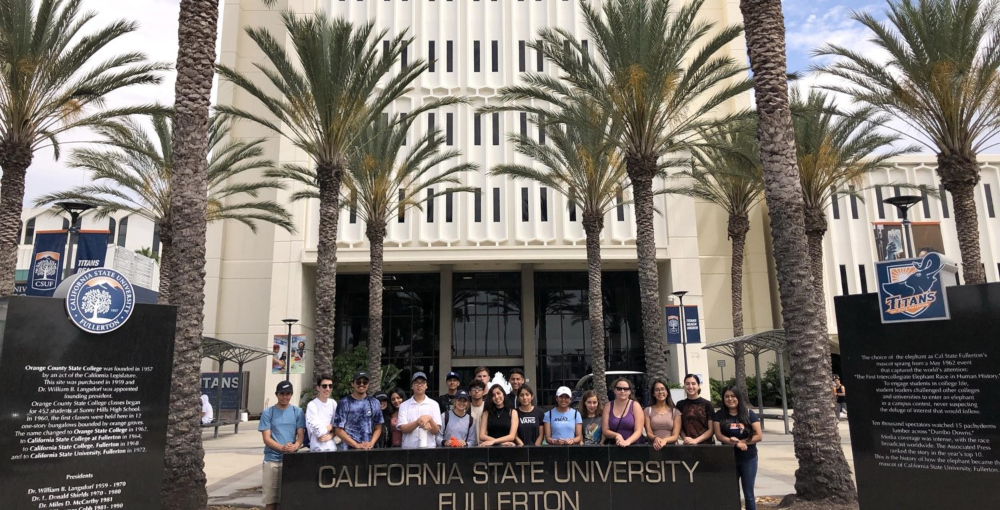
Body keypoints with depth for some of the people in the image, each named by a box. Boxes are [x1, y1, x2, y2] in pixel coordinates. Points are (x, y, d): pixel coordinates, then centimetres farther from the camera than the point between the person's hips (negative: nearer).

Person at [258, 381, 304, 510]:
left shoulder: (298, 412, 7)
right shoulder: (268, 413, 3)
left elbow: (301, 435, 4)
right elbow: (266, 438, -3)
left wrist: (295, 446, -19)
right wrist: (282, 448, -20)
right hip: (272, 459, -1)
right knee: (270, 499, 0)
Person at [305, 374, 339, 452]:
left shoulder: (333, 403, 5)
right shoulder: (312, 405, -12)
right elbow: (319, 431, -16)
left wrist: (331, 435, -10)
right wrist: (332, 426, -1)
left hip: (332, 447, 5)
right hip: (318, 449, -5)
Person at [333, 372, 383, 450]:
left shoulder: (374, 403, 8)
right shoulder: (344, 403, -2)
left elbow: (378, 428, 11)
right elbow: (338, 430, -5)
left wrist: (371, 443, -7)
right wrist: (357, 445, -11)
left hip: (368, 449, 3)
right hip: (349, 449, -3)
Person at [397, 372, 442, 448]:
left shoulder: (434, 404, 6)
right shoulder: (404, 405, 6)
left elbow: (436, 431, 1)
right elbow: (403, 429, -5)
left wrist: (430, 419, -18)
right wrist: (418, 422, -21)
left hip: (429, 447, 0)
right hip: (409, 447, 0)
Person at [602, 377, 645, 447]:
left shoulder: (635, 405, 0)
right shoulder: (608, 406, 5)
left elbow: (638, 431, -6)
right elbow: (605, 431, 3)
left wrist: (627, 442, -21)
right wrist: (616, 435, -15)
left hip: (634, 446, -2)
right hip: (613, 447, 2)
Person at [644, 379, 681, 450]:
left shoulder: (675, 411, 8)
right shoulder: (648, 410, 8)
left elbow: (676, 436, 2)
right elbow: (649, 433, 2)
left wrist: (665, 440, -16)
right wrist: (655, 438, -18)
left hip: (670, 446, 0)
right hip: (654, 447, 0)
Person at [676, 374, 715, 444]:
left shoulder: (707, 404, 0)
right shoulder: (680, 405, 5)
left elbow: (711, 429, -1)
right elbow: (680, 428, 9)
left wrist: (696, 440, -12)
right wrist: (685, 438, -9)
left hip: (705, 444, -1)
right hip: (687, 445, 1)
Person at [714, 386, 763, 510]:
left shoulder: (749, 414, -2)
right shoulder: (719, 415, 0)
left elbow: (759, 436, -6)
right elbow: (719, 436, -8)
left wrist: (741, 441, -15)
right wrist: (736, 443, -20)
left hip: (748, 459, -1)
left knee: (748, 494, 6)